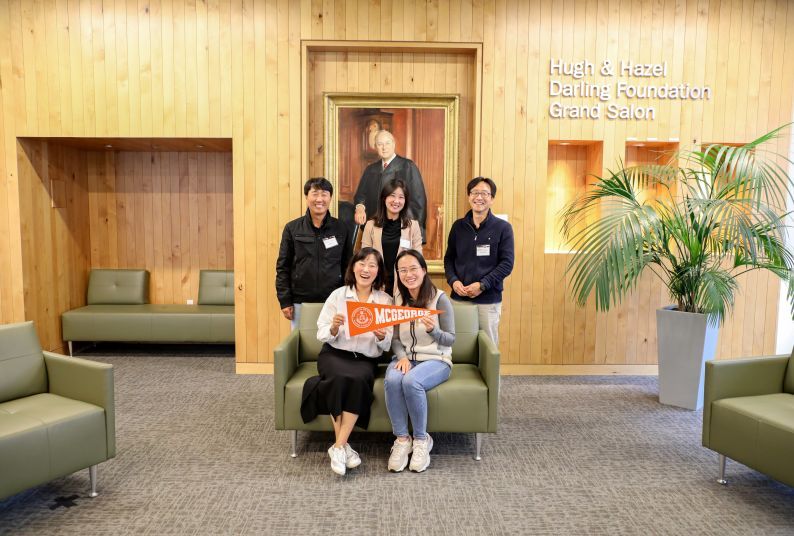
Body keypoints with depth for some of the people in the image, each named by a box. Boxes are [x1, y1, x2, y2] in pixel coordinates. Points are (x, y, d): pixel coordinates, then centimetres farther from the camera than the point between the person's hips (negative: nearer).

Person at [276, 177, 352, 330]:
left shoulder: (341, 229, 3)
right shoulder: (292, 229, 1)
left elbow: (348, 266, 7)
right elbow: (283, 267, 2)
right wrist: (285, 301, -3)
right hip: (301, 303, 0)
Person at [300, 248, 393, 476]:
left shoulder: (385, 300, 4)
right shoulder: (337, 295, 2)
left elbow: (386, 346, 3)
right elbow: (322, 336, 0)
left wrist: (382, 337, -20)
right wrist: (334, 327, -22)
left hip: (366, 360, 1)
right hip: (334, 354, 0)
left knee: (358, 379, -33)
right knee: (342, 378, -33)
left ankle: (338, 446, -23)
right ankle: (344, 446, -20)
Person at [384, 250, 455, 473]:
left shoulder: (440, 298, -7)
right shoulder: (397, 299, 6)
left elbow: (450, 339, -6)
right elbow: (395, 338, 6)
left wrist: (432, 330, -26)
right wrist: (402, 356, -15)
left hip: (435, 359, -3)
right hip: (405, 358, 3)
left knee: (411, 381, -34)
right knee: (392, 380, -31)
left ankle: (421, 439, -11)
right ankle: (401, 439, -14)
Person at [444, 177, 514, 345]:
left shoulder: (503, 228, 0)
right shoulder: (458, 226, 9)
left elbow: (507, 263, -5)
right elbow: (449, 258, 11)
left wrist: (482, 285, -14)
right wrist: (453, 281, -8)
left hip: (489, 300, -2)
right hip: (459, 297, 3)